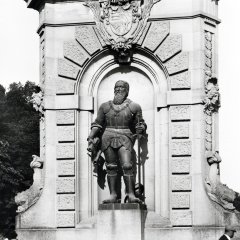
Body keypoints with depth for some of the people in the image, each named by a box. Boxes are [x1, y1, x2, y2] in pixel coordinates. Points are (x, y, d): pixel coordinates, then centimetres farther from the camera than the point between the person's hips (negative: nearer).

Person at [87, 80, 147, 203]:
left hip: (125, 139, -2)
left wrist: (140, 129, -11)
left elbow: (140, 123, 12)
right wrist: (91, 137, 5)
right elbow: (97, 124, 16)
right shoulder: (105, 106, 14)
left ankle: (131, 194, -15)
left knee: (127, 165, -15)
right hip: (108, 138, 2)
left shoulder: (134, 106, 9)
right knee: (111, 167, 0)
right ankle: (113, 195, 2)